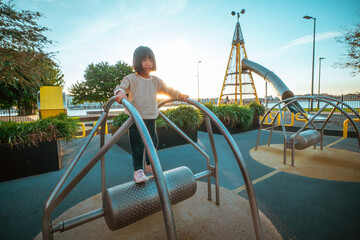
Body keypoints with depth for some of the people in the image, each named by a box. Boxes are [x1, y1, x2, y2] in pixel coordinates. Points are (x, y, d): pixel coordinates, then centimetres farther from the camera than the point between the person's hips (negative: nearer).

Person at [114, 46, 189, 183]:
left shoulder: (156, 81, 9)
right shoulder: (131, 79, -4)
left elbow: (167, 90, 18)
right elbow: (120, 87, -13)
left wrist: (180, 95, 6)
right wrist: (120, 93, -36)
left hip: (151, 118, 5)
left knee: (152, 143, 14)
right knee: (137, 145, 0)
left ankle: (149, 165, 35)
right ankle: (138, 170, 16)